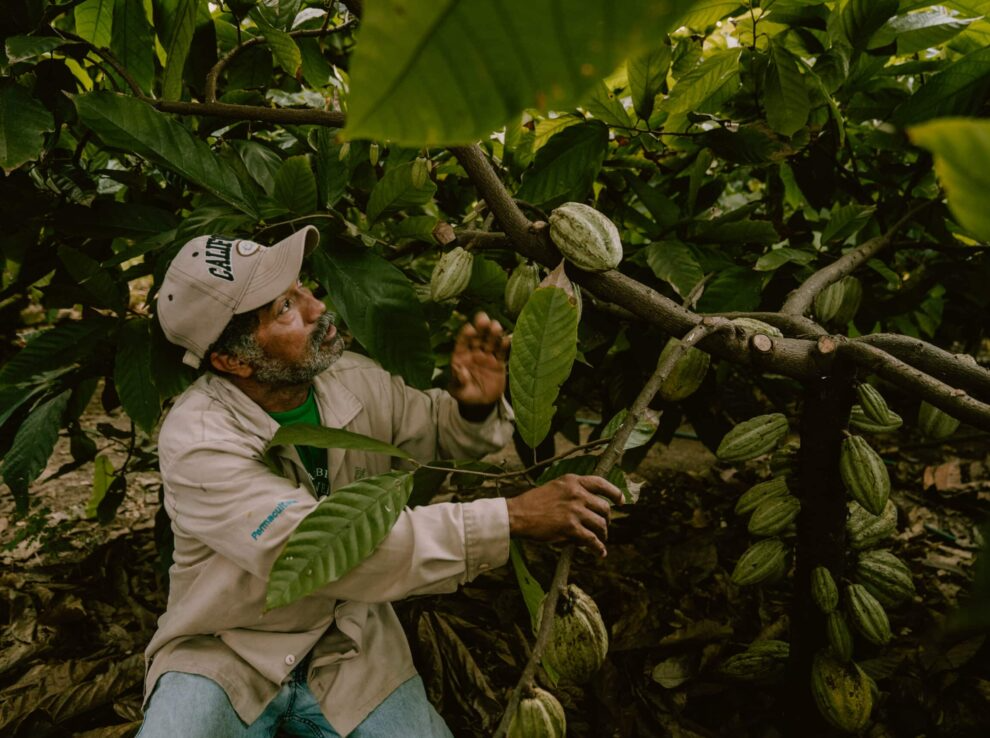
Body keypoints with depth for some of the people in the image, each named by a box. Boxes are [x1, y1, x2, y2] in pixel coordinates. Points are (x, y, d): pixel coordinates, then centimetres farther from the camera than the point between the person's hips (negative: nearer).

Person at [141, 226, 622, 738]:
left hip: (348, 651, 5)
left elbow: (435, 432, 10)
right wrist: (510, 519, -35)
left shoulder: (355, 380, -8)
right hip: (223, 657, -4)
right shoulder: (197, 441, -24)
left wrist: (475, 409, -16)